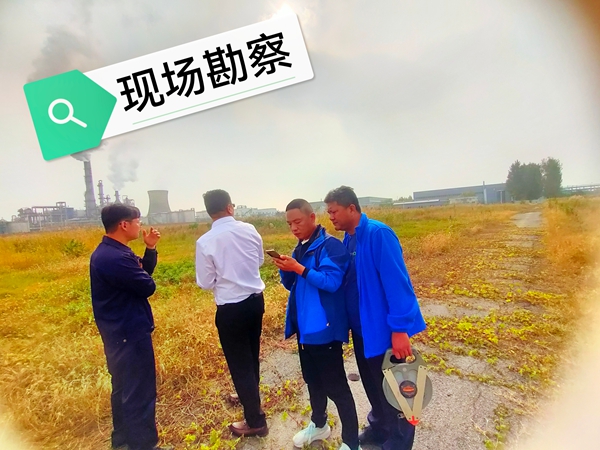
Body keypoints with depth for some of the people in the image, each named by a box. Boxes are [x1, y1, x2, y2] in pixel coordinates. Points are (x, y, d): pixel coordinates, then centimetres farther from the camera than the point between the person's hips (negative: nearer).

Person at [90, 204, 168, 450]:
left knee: (124, 387, 25)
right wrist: (140, 272, -2)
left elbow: (142, 272, 9)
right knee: (139, 392, 6)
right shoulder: (115, 258, -29)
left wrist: (150, 248, -3)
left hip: (119, 331, 11)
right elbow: (147, 286, -21)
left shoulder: (108, 252, 6)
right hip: (130, 333, -11)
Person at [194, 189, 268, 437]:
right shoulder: (249, 229, -5)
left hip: (230, 308, -5)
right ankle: (249, 396, 52)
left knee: (239, 363, 12)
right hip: (256, 299, 5)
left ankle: (255, 421, 28)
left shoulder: (205, 242, -16)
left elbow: (205, 283, -7)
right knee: (251, 355, 26)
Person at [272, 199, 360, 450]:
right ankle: (318, 424, 44)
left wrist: (300, 268, -26)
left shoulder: (330, 245, -15)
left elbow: (332, 281, -24)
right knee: (312, 379, 23)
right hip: (304, 326, 8)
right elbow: (291, 284, 13)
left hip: (325, 327, -8)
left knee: (335, 385, 5)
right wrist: (285, 270, -7)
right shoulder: (300, 248, 10)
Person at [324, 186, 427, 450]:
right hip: (362, 326, 8)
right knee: (372, 384, 24)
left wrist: (399, 328, -23)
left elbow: (396, 282, -24)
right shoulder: (348, 239, 3)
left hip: (385, 328, -7)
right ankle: (379, 428, 48)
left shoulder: (378, 233, -21)